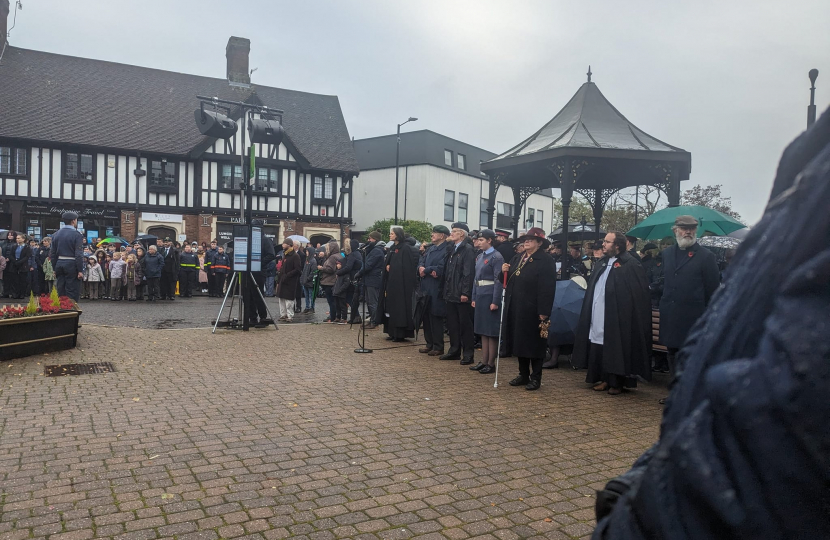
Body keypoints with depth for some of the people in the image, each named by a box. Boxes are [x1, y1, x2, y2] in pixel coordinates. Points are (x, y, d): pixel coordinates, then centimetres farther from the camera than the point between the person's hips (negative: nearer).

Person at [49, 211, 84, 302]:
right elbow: (79, 255, -15)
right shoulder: (77, 235, -10)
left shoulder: (56, 234, 9)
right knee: (72, 294, -3)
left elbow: (53, 254, 11)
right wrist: (80, 270, -12)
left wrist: (55, 269, 17)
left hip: (59, 265, 6)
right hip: (71, 265, -6)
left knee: (61, 292, 12)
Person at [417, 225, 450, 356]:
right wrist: (429, 271, -10)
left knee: (435, 318, -1)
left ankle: (438, 347, 9)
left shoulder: (447, 249, -11)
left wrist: (425, 270, -8)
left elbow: (441, 268, -19)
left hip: (436, 289, -8)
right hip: (426, 287, 8)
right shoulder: (430, 248, 14)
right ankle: (429, 344, 23)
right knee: (426, 317, 12)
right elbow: (421, 262, 10)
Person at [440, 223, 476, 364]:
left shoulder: (468, 250, -11)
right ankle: (454, 351, 25)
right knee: (452, 323, 14)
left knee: (465, 324, 1)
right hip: (451, 293, 8)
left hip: (462, 295, -8)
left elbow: (469, 273, -17)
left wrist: (465, 293, -20)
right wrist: (445, 290, 12)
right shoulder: (452, 249, 13)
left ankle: (468, 354, 9)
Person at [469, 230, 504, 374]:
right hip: (480, 296, 8)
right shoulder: (480, 257, 13)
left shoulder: (496, 257, -11)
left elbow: (498, 281, -14)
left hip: (490, 297, -8)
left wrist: (495, 302, -17)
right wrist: (474, 297, 12)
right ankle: (483, 361, 19)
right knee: (483, 330, 12)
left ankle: (491, 364, 7)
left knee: (492, 331, 0)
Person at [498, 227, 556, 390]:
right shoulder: (518, 258, 12)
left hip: (532, 310, -7)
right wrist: (504, 271, -6)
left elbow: (547, 289, -17)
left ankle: (536, 378, 16)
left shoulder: (546, 261, -11)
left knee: (533, 344, 4)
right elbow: (507, 280, 17)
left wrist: (543, 312, -21)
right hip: (515, 308, 7)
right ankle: (523, 375, 26)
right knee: (519, 342, 14)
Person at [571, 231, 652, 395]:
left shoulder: (631, 265, -9)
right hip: (598, 319, 7)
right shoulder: (603, 263, 14)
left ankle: (617, 382, 14)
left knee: (615, 351, 1)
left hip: (617, 319, -7)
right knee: (598, 350, 9)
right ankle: (604, 379, 21)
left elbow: (638, 294, -11)